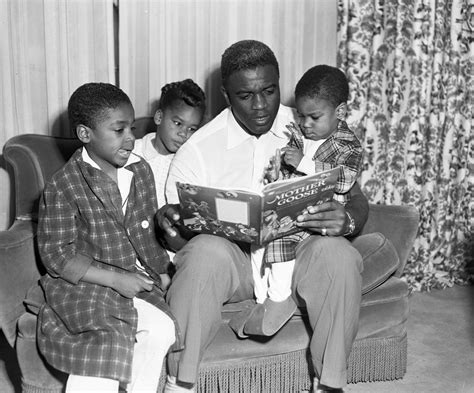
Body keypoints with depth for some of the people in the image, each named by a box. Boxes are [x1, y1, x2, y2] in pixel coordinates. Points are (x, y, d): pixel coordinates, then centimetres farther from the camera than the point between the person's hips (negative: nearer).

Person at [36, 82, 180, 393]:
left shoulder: (141, 171, 6)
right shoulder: (63, 187, -11)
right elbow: (57, 256, -12)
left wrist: (160, 268, 1)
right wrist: (115, 278, -18)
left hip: (134, 278, 5)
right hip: (83, 284, -5)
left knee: (162, 328, -18)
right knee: (108, 337, -26)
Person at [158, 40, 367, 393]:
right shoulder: (198, 149, -2)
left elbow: (358, 202, 0)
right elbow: (181, 240, -1)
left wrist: (346, 220, -25)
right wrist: (172, 228, -27)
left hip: (296, 255, 1)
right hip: (230, 262, -1)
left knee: (337, 253, -29)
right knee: (205, 250, -33)